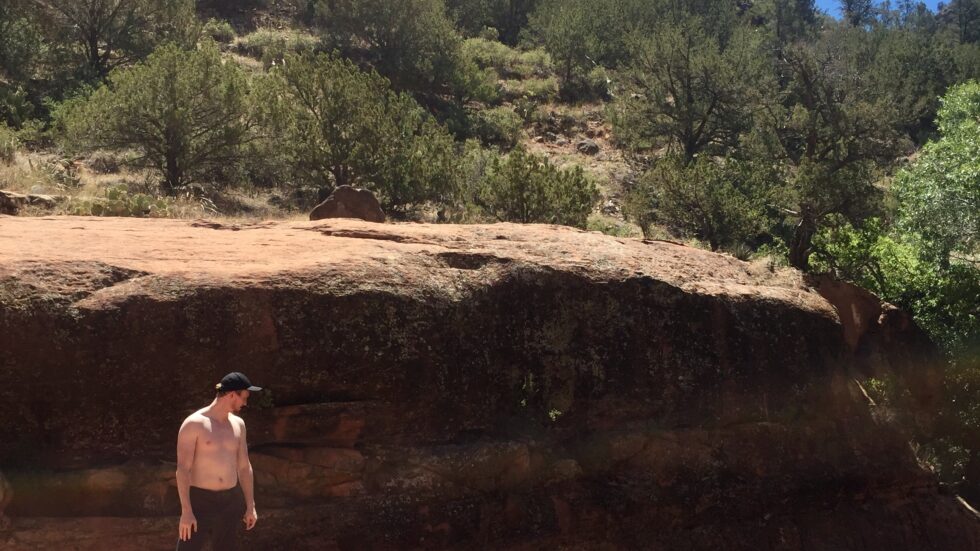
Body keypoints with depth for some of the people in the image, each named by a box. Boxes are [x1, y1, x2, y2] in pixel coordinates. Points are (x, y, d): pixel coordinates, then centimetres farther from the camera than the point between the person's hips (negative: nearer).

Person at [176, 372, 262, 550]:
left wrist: (250, 505, 11)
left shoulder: (238, 424, 8)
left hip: (230, 501, 5)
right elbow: (182, 469, -15)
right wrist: (186, 511, -21)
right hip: (200, 501, -5)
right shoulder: (194, 424, -12)